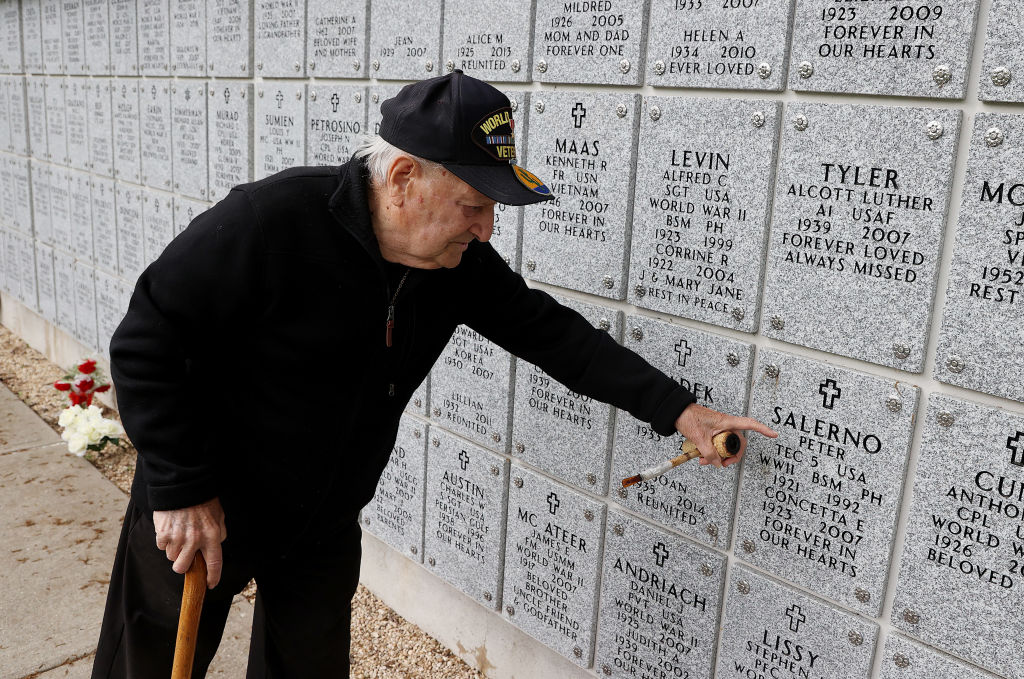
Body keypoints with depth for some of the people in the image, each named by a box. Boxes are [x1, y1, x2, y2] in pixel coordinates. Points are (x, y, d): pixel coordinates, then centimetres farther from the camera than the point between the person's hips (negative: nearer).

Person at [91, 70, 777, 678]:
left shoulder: (459, 262, -10)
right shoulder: (271, 221, -28)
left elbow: (549, 331, -3)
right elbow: (146, 341, -22)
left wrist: (677, 408, -7)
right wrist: (183, 489, -20)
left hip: (326, 524, 5)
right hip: (199, 513, -4)